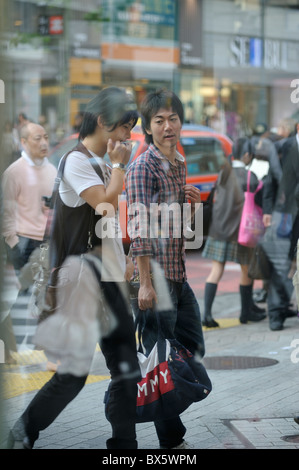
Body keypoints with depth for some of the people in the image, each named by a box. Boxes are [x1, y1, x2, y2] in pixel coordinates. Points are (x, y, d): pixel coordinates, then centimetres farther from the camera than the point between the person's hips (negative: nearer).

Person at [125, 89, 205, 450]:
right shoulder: (143, 168, -13)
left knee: (193, 349, 15)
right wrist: (145, 283, -23)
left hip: (179, 276, 9)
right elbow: (139, 229, -19)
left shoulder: (180, 164, 13)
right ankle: (172, 441, 11)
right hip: (154, 276, -9)